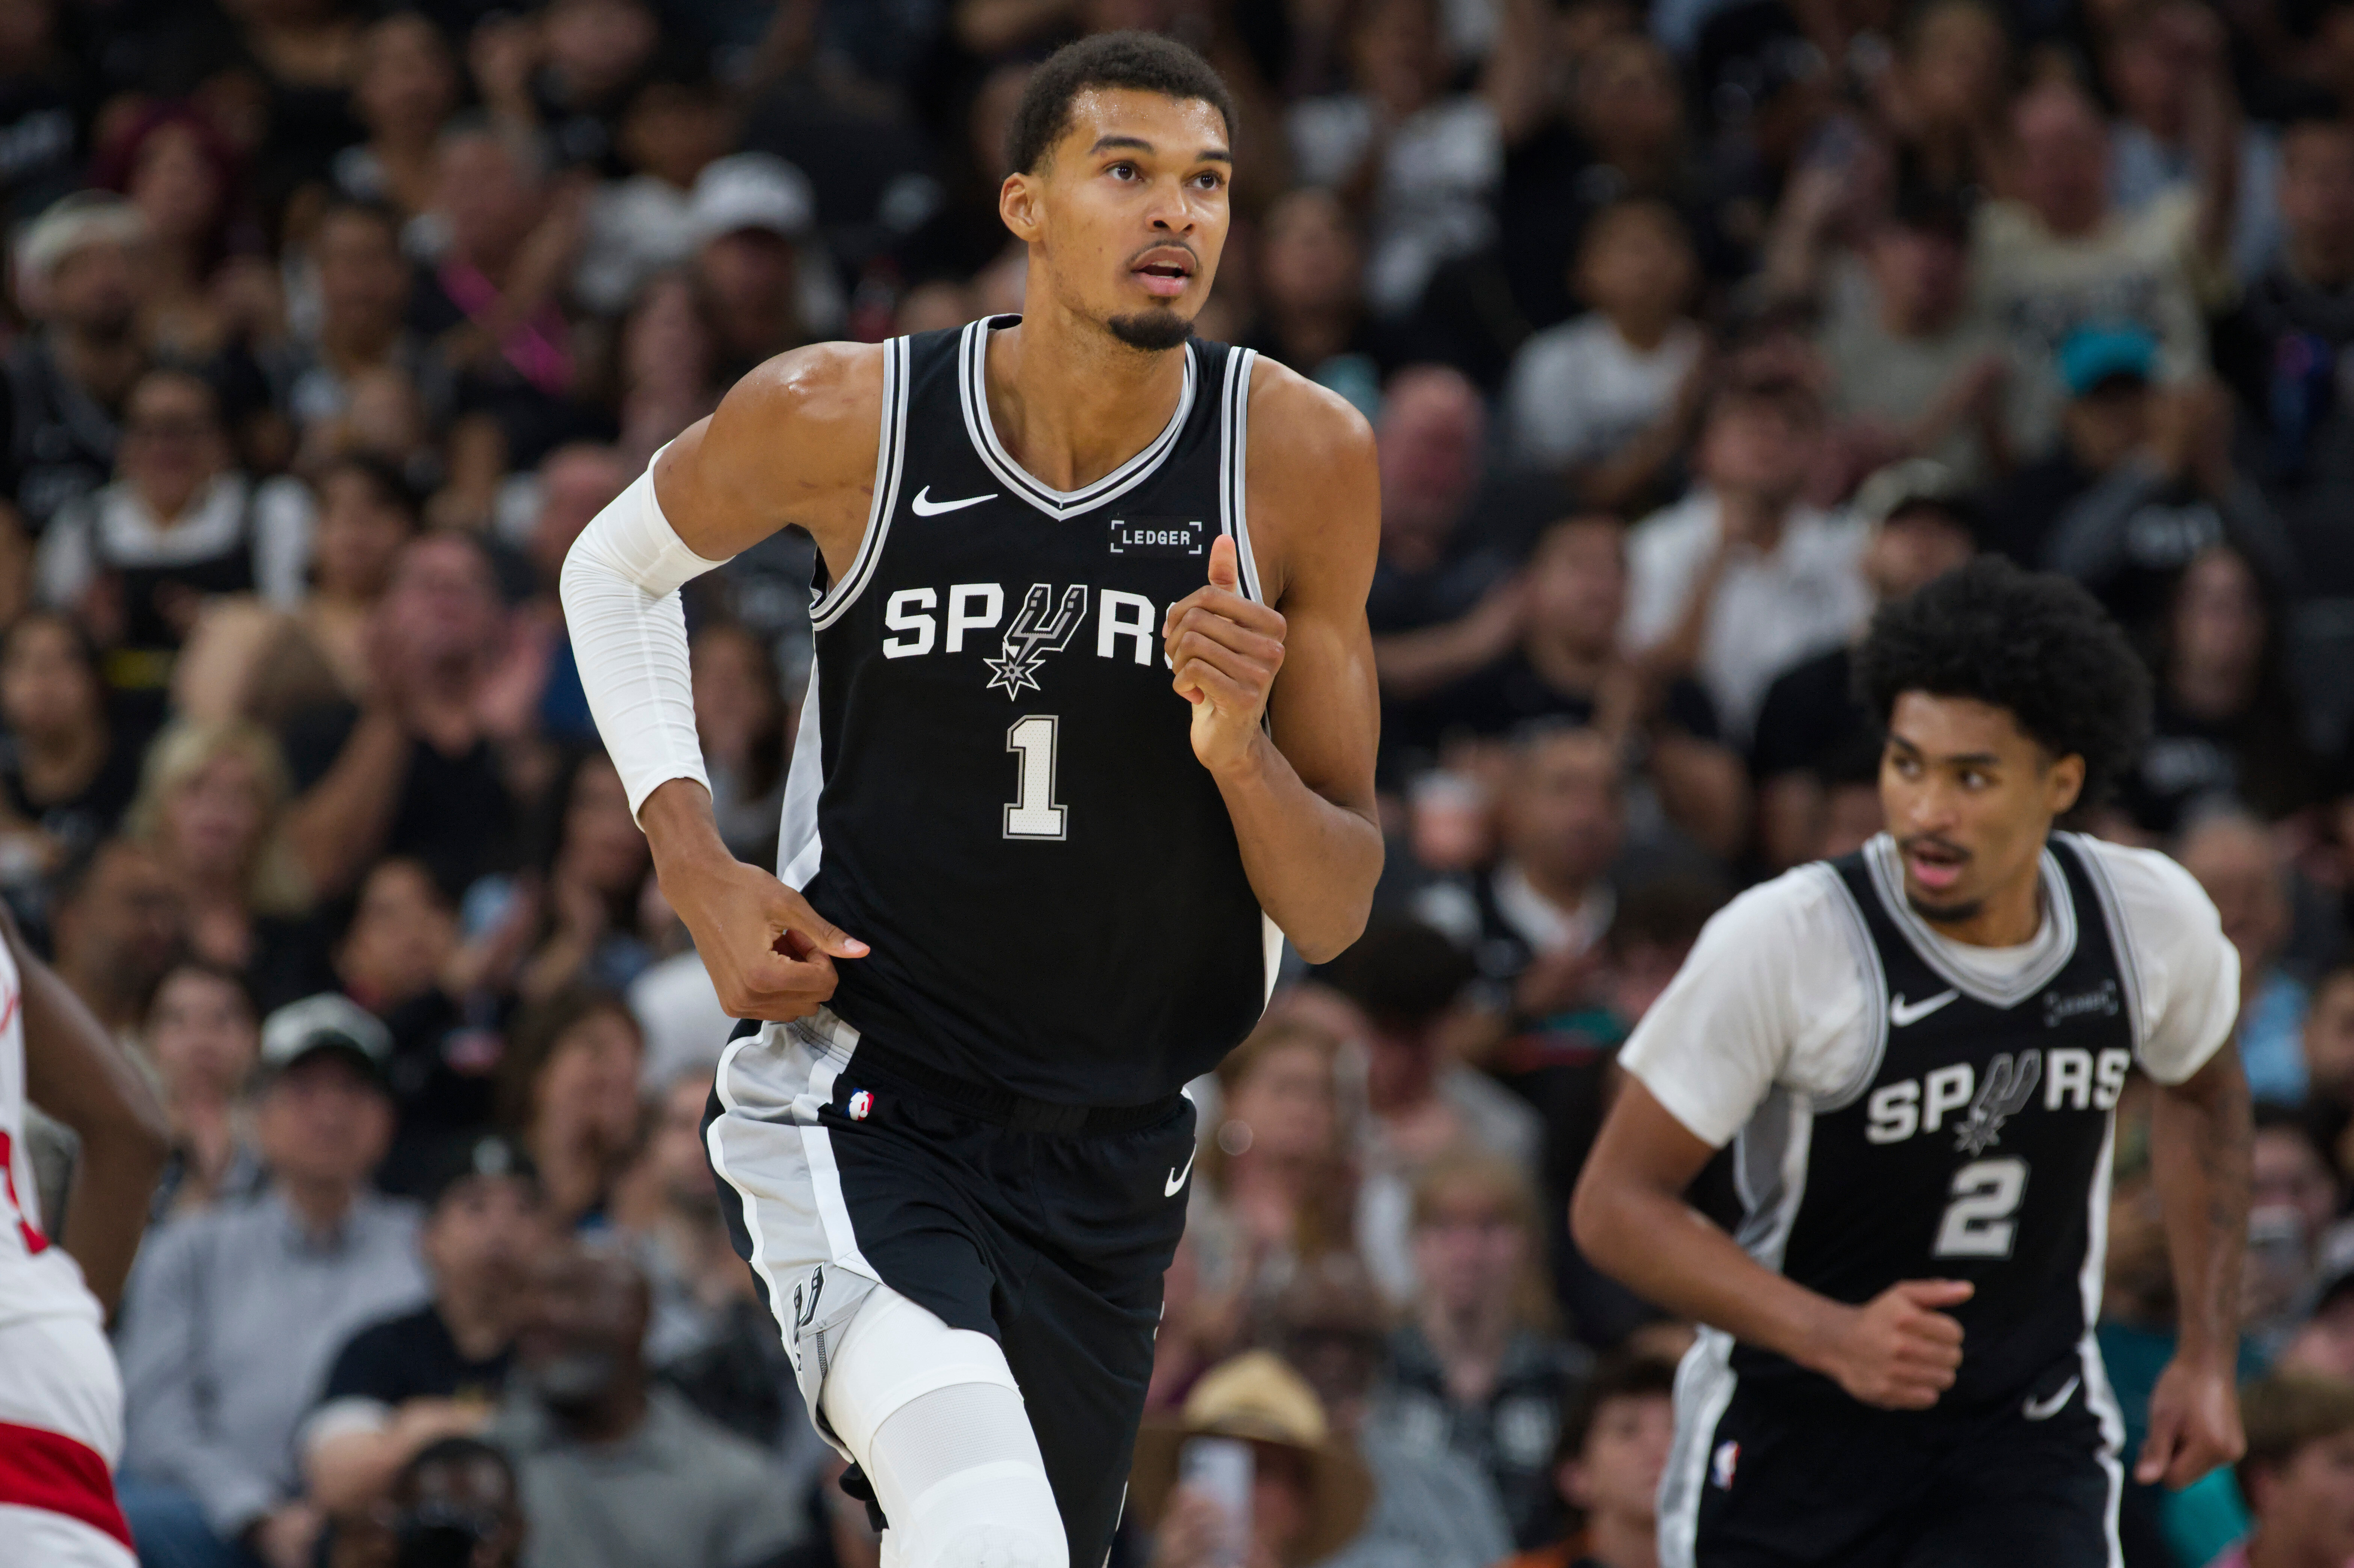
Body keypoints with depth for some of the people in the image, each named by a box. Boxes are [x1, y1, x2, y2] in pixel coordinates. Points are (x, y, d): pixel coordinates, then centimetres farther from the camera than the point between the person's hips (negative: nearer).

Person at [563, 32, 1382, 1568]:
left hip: (1107, 1159, 4)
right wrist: (694, 860, -2)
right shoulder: (847, 418, -11)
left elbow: (1336, 916, -2)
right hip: (860, 1107, -4)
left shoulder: (1302, 459, -7)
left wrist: (1242, 751, -24)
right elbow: (619, 566, 12)